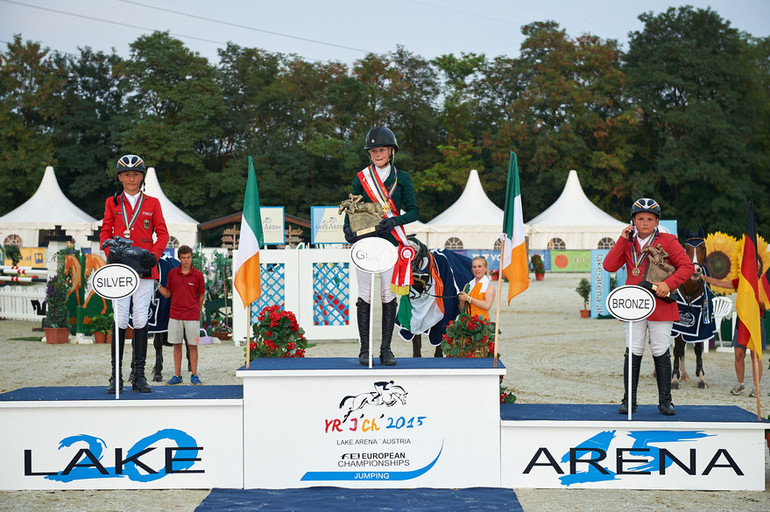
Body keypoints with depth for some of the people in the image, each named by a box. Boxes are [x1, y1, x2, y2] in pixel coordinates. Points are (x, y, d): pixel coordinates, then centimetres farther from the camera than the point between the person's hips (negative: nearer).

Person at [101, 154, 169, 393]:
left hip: (145, 268, 0)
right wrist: (110, 253, -6)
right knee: (121, 320, -5)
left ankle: (139, 375, 3)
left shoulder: (152, 203, 11)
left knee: (140, 320, -1)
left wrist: (154, 255, -8)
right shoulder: (112, 203, 13)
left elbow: (162, 234, 9)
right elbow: (105, 232, 12)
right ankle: (116, 375, -1)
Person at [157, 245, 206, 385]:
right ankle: (177, 375, 12)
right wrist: (158, 285, -3)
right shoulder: (172, 273, 4)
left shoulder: (197, 275, -2)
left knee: (193, 345, 1)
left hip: (192, 317, -2)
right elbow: (167, 294, 10)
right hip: (175, 316, 2)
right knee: (177, 345, 6)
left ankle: (194, 375, 8)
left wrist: (196, 311, 6)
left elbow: (201, 295, 7)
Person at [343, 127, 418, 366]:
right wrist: (347, 228, -11)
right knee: (364, 295, -2)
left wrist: (393, 221, -18)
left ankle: (386, 349, 6)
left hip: (391, 243, 0)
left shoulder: (402, 178, 7)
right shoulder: (361, 178, 9)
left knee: (389, 296, -1)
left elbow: (413, 212, 1)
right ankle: (364, 349, 4)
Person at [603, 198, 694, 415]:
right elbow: (609, 266, 1)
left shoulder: (668, 241, 3)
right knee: (633, 352, 0)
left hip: (661, 306, -2)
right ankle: (629, 400, 5)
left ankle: (665, 401, 8)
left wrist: (668, 284, -17)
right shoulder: (628, 244, 12)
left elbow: (687, 266, -3)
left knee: (661, 353, 0)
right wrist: (623, 240, -4)